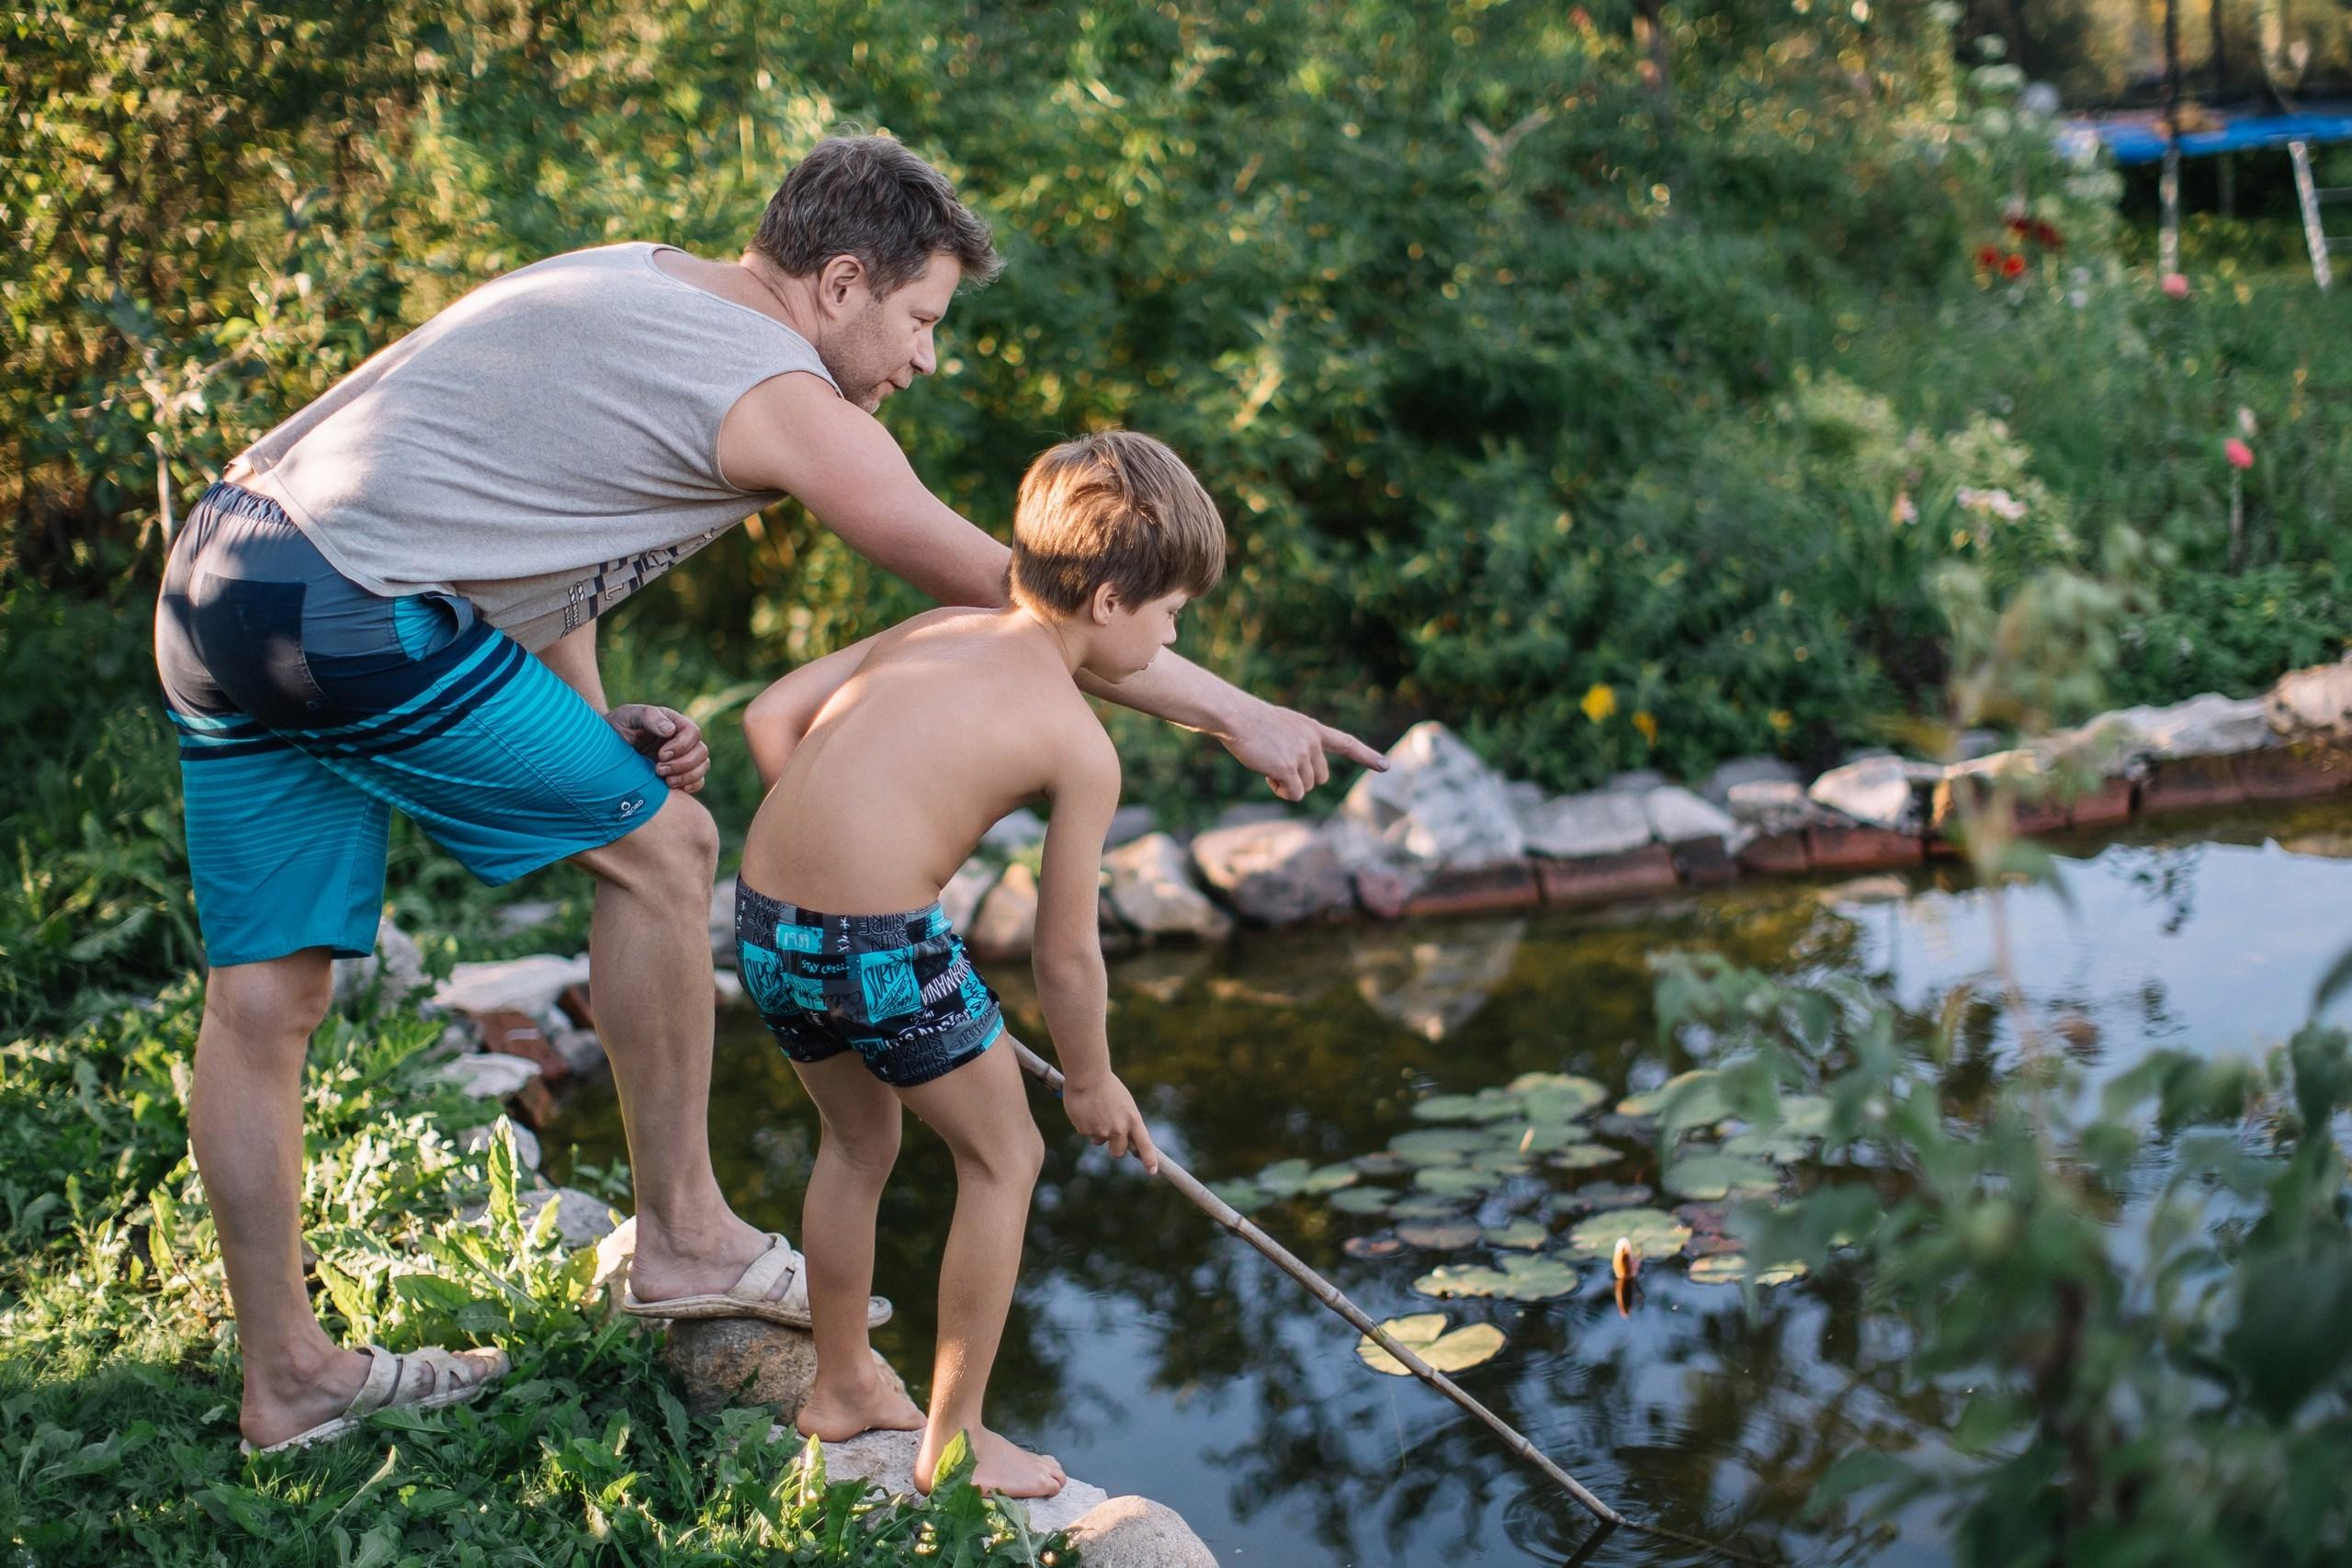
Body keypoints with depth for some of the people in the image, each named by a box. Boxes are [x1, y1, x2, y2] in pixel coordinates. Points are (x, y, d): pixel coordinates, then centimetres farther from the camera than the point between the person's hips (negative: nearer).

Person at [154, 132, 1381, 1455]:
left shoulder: (636, 278, 19)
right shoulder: (783, 399, -8)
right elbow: (1019, 598, -7)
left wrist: (597, 727, 11)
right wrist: (1239, 713, 0)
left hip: (215, 579, 9)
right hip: (351, 612, -9)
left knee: (267, 992, 11)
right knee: (660, 843, 2)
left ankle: (289, 1376, 21)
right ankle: (683, 1232, 14)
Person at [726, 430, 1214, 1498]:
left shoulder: (936, 629, 13)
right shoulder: (1081, 746, -5)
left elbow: (768, 717, 11)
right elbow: (1065, 953, -1)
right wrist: (1092, 1082, 15)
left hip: (765, 920, 8)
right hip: (887, 945, -7)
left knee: (857, 1142, 28)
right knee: (1002, 1159, 14)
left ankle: (841, 1388, 44)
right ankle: (953, 1441, 22)